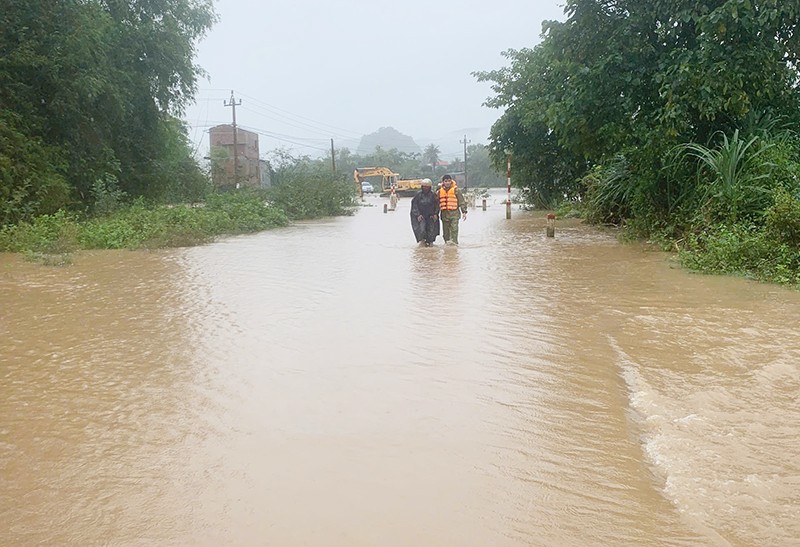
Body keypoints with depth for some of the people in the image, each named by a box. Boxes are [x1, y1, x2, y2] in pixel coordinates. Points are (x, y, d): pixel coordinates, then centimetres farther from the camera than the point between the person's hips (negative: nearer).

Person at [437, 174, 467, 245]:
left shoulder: (456, 190, 1)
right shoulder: (440, 191, 11)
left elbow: (462, 201, 2)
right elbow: (437, 203, 19)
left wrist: (464, 212, -3)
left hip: (454, 213, -4)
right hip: (444, 213, 4)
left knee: (454, 228, -16)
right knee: (445, 230, 7)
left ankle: (454, 240, -20)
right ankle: (446, 241, 16)